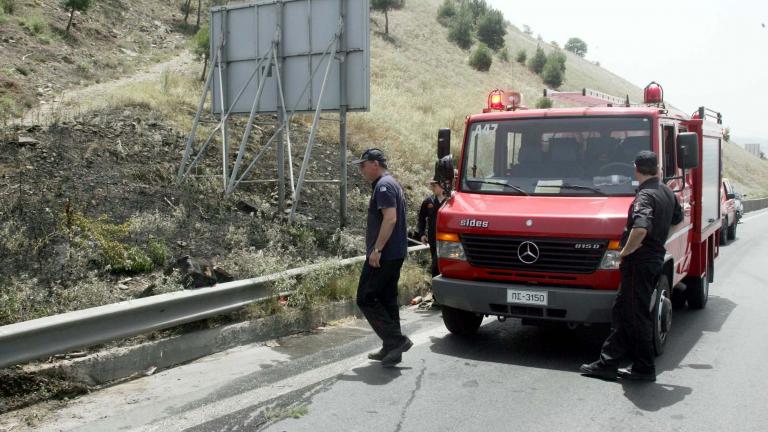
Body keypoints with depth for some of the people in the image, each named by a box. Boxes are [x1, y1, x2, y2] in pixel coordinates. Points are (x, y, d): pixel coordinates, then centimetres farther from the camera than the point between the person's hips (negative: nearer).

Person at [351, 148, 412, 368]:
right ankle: (391, 349, 17)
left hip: (383, 255, -10)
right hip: (395, 254, 10)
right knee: (387, 299, 13)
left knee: (366, 298, -6)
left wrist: (377, 249, -24)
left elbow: (390, 218, -24)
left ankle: (396, 339, -8)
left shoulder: (383, 186, -13)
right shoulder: (390, 183, 19)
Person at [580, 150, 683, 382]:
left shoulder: (645, 196, -19)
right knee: (622, 311, 13)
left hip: (639, 263, -9)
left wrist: (626, 251, -21)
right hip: (655, 257, 9)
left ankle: (644, 368, 10)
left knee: (636, 315, 1)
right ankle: (607, 363, 17)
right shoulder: (667, 192, 10)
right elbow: (678, 218, 28)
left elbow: (640, 229, -35)